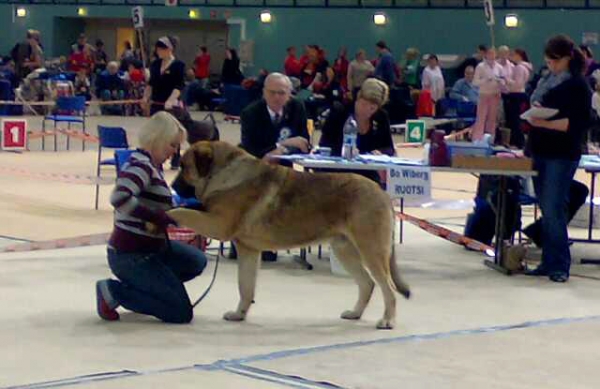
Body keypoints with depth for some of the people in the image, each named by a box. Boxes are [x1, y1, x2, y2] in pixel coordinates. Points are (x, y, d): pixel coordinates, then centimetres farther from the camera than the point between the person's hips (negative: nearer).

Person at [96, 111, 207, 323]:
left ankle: (139, 286, 14)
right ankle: (113, 291, -5)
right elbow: (119, 198, -35)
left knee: (196, 261, 22)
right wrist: (159, 217, -30)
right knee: (181, 313, -8)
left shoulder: (154, 165, 10)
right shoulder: (141, 164, -19)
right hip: (130, 255, -10)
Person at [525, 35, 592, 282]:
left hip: (562, 155, -7)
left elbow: (578, 122, -14)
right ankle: (548, 262, 16)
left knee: (553, 209, -10)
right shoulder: (546, 81, 15)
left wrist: (546, 123, -22)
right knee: (546, 209, 10)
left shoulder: (577, 85, -7)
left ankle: (559, 266, -4)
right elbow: (535, 104, 23)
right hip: (540, 151, 7)